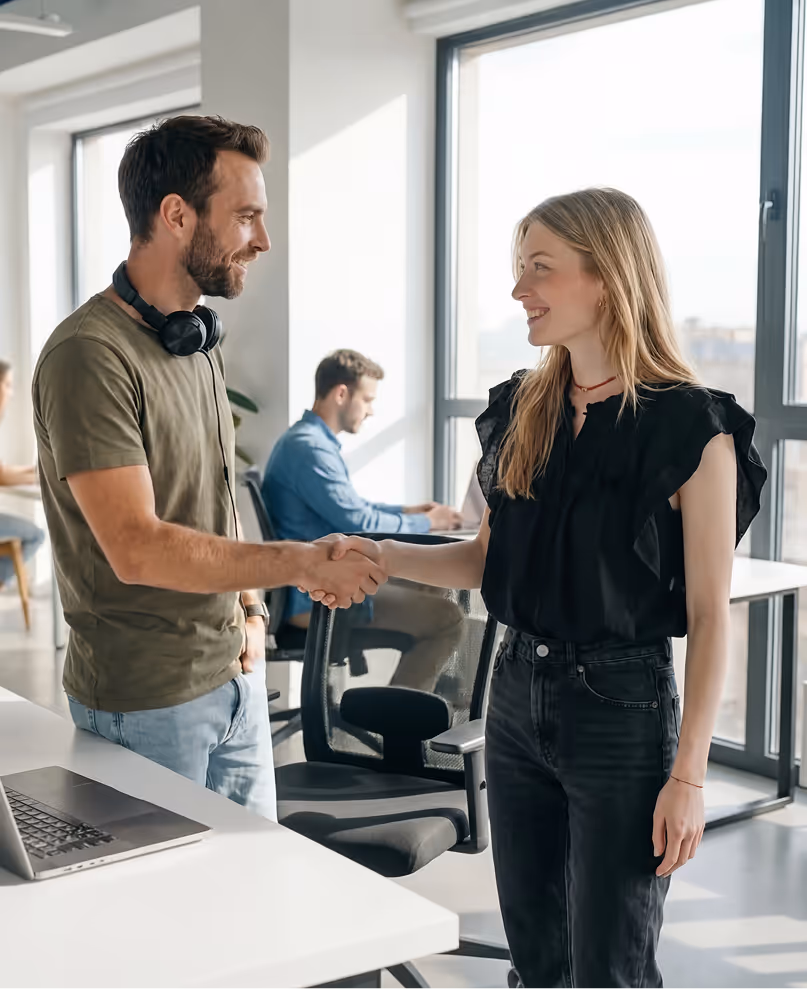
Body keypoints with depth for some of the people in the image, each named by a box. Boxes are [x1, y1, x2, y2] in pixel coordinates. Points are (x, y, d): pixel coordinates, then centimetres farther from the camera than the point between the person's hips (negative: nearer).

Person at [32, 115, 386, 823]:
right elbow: (136, 548, -26)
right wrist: (302, 563, -23)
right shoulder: (89, 355, -21)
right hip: (144, 702, -8)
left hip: (234, 676, 8)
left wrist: (249, 607, 6)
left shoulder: (200, 341, 9)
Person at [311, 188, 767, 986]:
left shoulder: (690, 429, -14)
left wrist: (688, 774, -12)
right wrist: (378, 557, -4)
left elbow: (709, 615, -11)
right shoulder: (522, 411, 4)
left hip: (621, 710, -6)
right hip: (517, 692, 6)